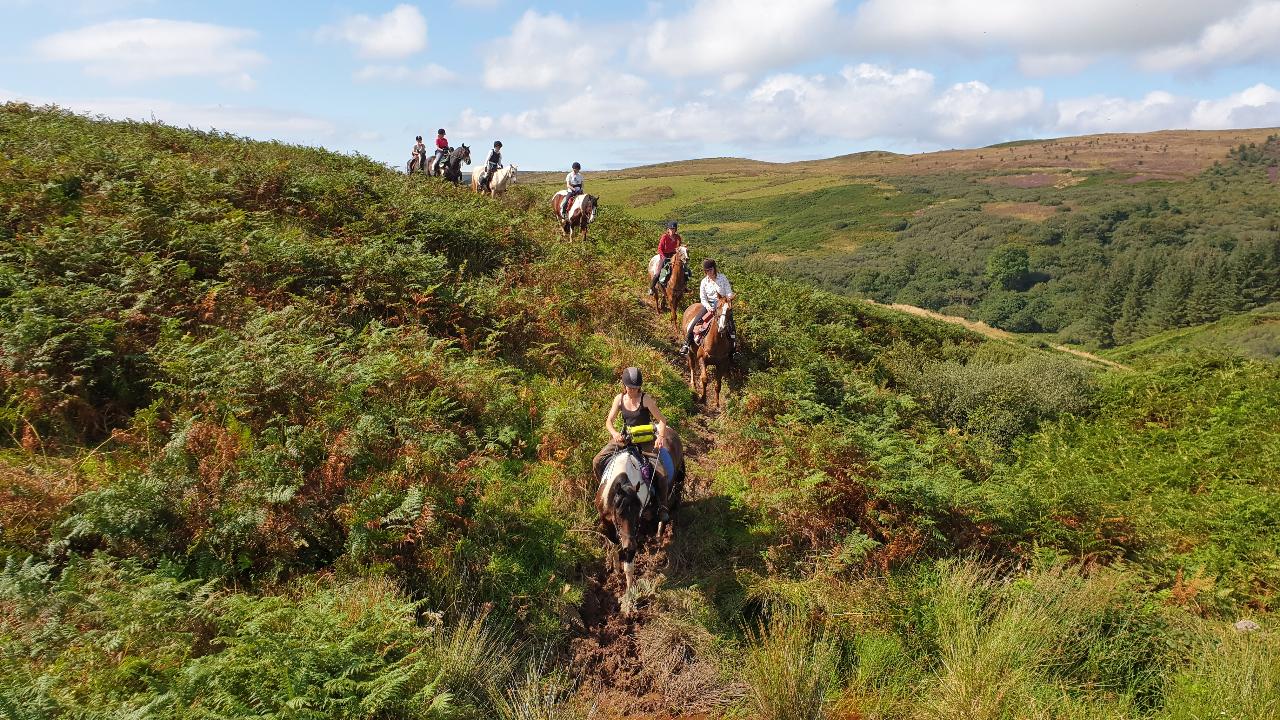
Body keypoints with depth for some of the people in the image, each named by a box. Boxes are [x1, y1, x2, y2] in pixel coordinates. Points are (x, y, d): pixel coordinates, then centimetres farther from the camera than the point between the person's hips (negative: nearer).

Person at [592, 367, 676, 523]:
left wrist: (661, 436, -33)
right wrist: (614, 433, -23)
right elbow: (609, 421, -1)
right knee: (597, 462, -7)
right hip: (624, 438, 4)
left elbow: (661, 420, -14)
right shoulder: (619, 399, -2)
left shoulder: (646, 399, -13)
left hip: (645, 440, -4)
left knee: (663, 472, -21)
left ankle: (662, 506, -3)